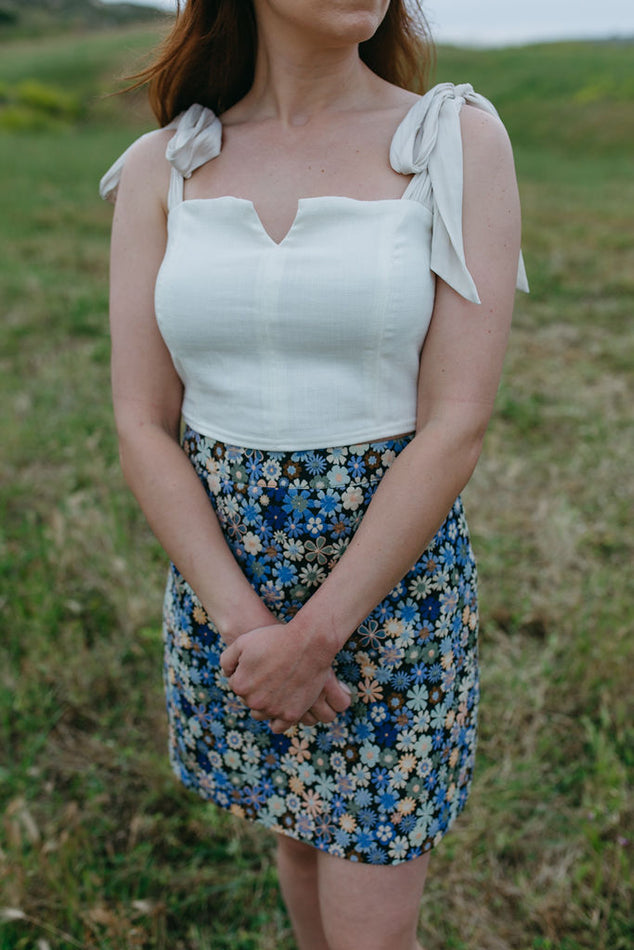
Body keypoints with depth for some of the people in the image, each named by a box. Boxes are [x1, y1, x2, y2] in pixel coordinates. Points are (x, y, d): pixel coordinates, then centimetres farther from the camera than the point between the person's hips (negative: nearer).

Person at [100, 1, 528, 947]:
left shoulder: (459, 140, -10)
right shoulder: (159, 170, -2)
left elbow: (458, 424, -15)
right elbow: (142, 425, -5)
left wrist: (312, 637, -16)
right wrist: (245, 626, -14)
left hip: (392, 577, -2)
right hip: (226, 577, 3)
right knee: (305, 833, 25)